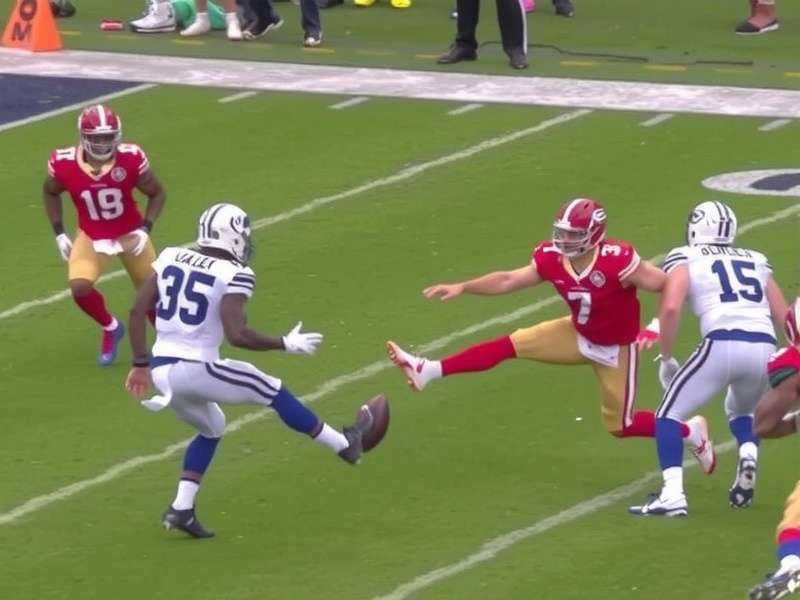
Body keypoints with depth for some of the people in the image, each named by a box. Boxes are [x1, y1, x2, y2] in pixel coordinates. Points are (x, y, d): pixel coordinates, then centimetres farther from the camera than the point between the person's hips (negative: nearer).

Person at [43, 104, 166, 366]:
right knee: (80, 288, -21)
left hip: (130, 235, 0)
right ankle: (110, 328, 10)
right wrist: (59, 234, -2)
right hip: (91, 237, 0)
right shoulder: (64, 164, -21)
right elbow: (50, 193, 2)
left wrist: (144, 229, -18)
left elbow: (157, 193, -7)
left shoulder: (131, 159, -25)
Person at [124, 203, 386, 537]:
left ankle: (181, 509, 17)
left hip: (162, 370, 6)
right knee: (275, 393, 16)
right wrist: (286, 345, -6)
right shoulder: (232, 276, -12)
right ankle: (345, 444, 31)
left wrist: (141, 364, 15)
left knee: (211, 430, 29)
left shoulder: (170, 258, 7)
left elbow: (138, 311, 7)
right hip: (197, 369, -6)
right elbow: (236, 335, -20)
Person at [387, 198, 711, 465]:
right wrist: (462, 288, -13)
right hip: (579, 335, 5)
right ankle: (428, 371, -7)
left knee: (619, 426, 5)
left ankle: (691, 432, 28)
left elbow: (667, 285, -29)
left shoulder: (617, 262, -35)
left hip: (616, 348, -5)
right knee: (510, 345, -7)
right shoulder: (553, 259, -17)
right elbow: (508, 281, -8)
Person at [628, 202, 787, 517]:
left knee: (669, 414, 10)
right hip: (764, 347, 5)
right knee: (742, 410, 34)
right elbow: (784, 317, 23)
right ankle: (749, 452, 2)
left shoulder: (685, 259, 14)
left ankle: (673, 495, -7)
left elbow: (671, 308, -2)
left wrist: (666, 359, 9)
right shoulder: (756, 261, 27)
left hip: (723, 343, -4)